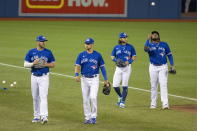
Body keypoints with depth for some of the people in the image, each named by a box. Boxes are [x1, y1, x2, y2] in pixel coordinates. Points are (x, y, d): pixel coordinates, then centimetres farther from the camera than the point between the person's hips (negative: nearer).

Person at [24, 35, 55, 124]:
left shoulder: (48, 52, 1)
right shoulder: (31, 52, 3)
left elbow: (53, 64, 6)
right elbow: (25, 64, 2)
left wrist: (45, 64, -13)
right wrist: (33, 63, -17)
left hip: (44, 77, -3)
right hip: (34, 77, 3)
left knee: (43, 96, -14)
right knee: (35, 97, 9)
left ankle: (44, 117, -22)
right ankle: (37, 116, 19)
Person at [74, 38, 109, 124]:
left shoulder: (97, 55, 0)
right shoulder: (81, 55, 4)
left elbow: (102, 67, 4)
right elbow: (77, 66, 0)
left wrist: (105, 79, 1)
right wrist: (77, 75, -19)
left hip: (94, 79, -3)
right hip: (84, 79, 3)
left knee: (93, 97, -15)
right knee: (85, 99, 5)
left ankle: (93, 117, -4)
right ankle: (87, 117, 14)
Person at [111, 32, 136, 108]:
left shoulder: (130, 47, 2)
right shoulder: (116, 47, 7)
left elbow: (134, 57, 4)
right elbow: (112, 57, 10)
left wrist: (128, 61, -14)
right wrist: (116, 60, -12)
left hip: (127, 67, -2)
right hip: (118, 68, 2)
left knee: (125, 85, -6)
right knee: (115, 85, -4)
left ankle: (122, 102, 1)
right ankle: (120, 96, 24)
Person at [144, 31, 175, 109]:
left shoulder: (164, 45, 6)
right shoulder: (150, 44, 3)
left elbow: (169, 55, 9)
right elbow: (146, 49, -21)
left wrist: (172, 65, 0)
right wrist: (148, 40, -30)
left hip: (163, 67, -1)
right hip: (153, 67, 1)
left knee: (163, 85, -11)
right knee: (153, 86, 5)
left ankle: (165, 104, -18)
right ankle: (153, 104, 14)